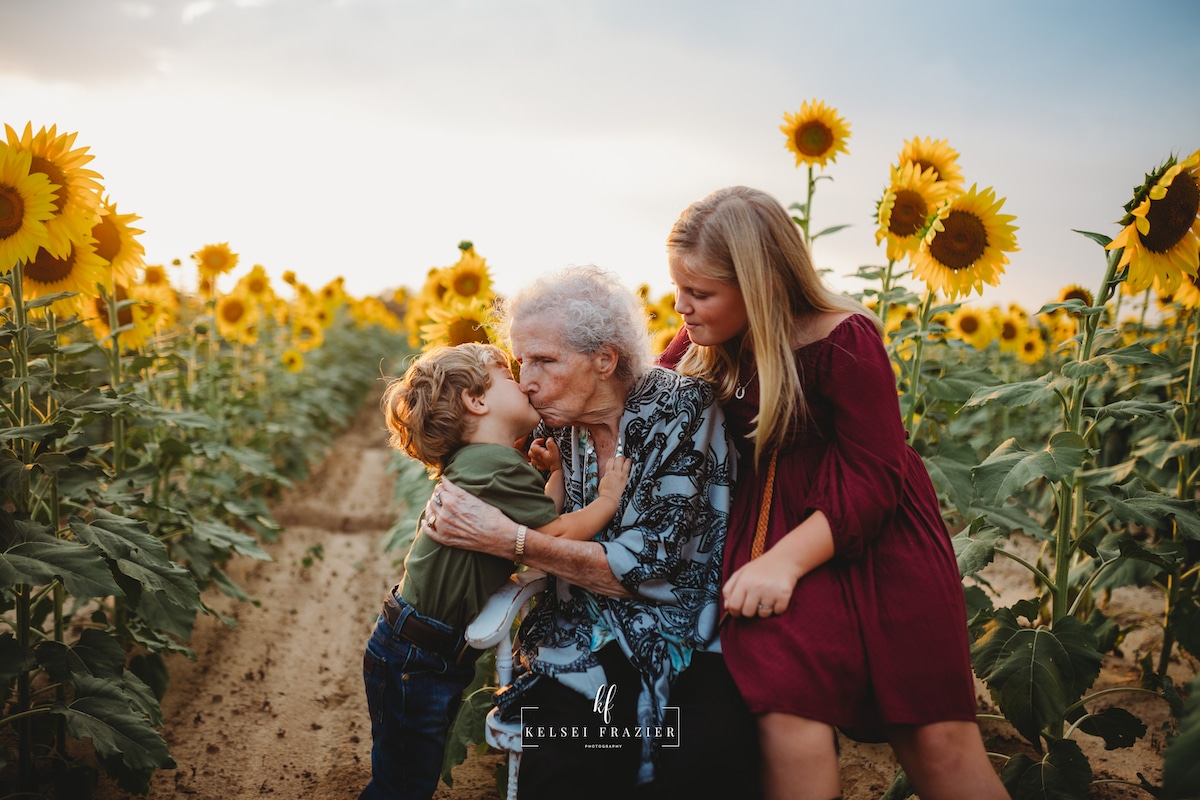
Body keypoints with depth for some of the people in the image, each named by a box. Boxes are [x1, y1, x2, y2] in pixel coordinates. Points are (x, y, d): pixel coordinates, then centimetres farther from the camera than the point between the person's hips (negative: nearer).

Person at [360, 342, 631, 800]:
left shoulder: (477, 462, 11)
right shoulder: (496, 464, -21)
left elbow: (539, 519, 12)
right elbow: (556, 537, -22)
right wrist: (607, 498, -10)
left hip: (437, 654, 10)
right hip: (414, 658, -10)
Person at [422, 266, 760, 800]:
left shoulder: (683, 407, -9)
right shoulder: (546, 429, 3)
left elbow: (648, 563, -14)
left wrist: (509, 539, -21)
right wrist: (447, 509, -7)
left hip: (689, 640, -2)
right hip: (584, 655, 3)